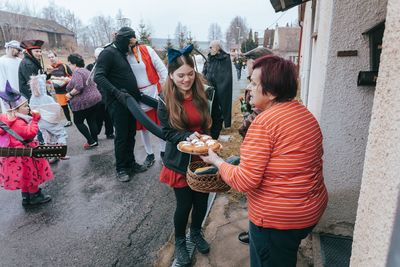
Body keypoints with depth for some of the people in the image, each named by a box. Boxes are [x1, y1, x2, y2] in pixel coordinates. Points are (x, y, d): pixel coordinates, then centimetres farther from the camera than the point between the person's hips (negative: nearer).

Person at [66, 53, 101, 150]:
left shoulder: (77, 72, -15)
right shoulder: (86, 71, 15)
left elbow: (78, 87, -29)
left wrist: (70, 94, -14)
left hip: (83, 102, -9)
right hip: (95, 98, 9)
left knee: (78, 121, 5)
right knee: (92, 121, 13)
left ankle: (91, 141, 3)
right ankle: (94, 141, 17)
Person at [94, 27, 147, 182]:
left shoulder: (122, 53, 17)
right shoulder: (108, 53, -9)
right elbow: (99, 77, -20)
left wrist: (136, 93, 15)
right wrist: (118, 93, -28)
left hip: (130, 101, 8)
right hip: (117, 103, -8)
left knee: (131, 134, 12)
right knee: (121, 136, -1)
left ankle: (131, 163, 24)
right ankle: (121, 168, 12)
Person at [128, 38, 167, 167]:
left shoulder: (147, 50, -4)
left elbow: (162, 69, -4)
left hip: (154, 92, -1)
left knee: (160, 123, 6)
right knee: (143, 126, 11)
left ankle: (163, 152, 23)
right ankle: (150, 154, 26)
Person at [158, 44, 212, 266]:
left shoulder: (203, 94, -5)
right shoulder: (166, 99, -11)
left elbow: (211, 123, 5)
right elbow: (167, 132, -10)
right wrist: (188, 137, -26)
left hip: (202, 157, 3)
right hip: (180, 160, -2)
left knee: (202, 200, 15)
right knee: (184, 204, 8)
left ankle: (196, 233, 45)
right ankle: (179, 241, 36)